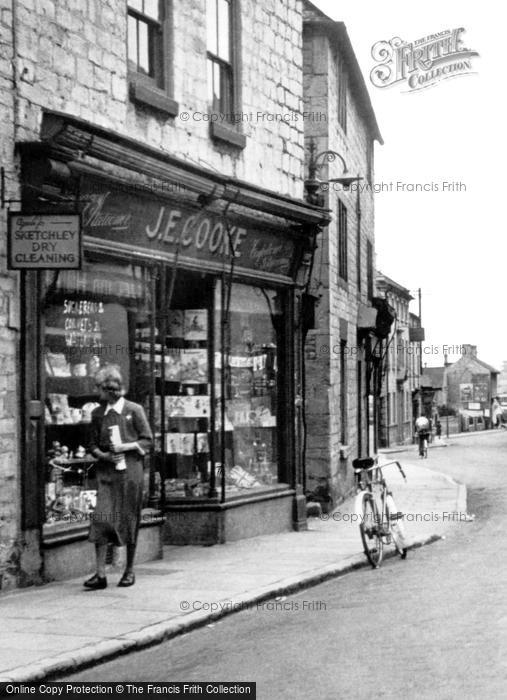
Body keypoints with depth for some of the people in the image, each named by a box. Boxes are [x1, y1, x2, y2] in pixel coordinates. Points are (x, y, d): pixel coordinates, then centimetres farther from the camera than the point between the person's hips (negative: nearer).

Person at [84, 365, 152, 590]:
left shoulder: (134, 410, 1)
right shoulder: (98, 414, 9)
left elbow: (147, 440, 1)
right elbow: (93, 445, 13)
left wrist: (126, 447, -13)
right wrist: (104, 455, -7)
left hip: (130, 470, -2)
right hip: (106, 471, 2)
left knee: (129, 519, 3)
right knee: (101, 517, -9)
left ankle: (130, 570, 17)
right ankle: (100, 573, -9)